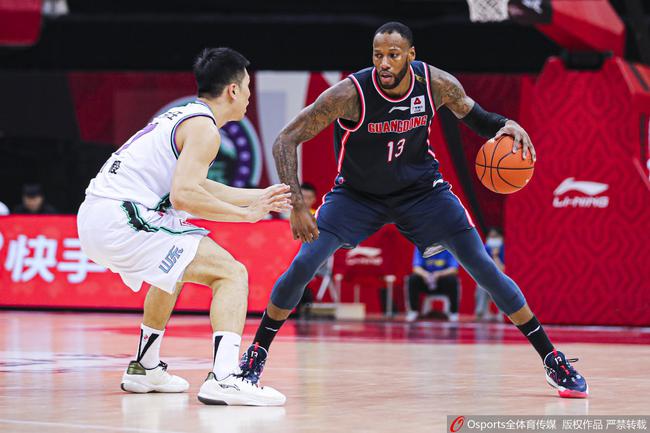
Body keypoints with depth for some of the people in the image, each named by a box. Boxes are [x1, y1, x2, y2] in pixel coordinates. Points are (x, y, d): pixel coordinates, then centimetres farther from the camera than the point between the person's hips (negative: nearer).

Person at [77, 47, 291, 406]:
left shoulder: (182, 116, 22)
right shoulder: (203, 128, -7)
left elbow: (193, 184, 35)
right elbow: (183, 196, -20)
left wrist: (258, 197, 36)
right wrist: (245, 213, -10)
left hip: (93, 217, 10)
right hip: (124, 219, -10)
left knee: (173, 269, 36)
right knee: (232, 273, -11)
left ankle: (145, 369, 41)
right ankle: (224, 377, -28)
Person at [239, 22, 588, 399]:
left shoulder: (437, 84, -21)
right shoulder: (351, 93, -30)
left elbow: (471, 114, 2)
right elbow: (286, 140, -25)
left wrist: (507, 126, -20)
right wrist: (298, 206, -34)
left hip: (421, 190, 1)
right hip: (358, 194, -1)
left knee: (485, 270, -6)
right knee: (303, 265, -18)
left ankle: (552, 359, 6)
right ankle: (256, 354, 4)